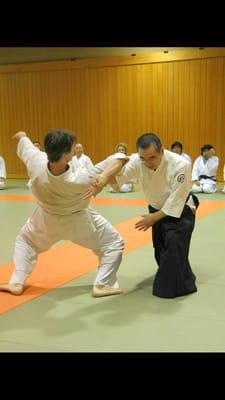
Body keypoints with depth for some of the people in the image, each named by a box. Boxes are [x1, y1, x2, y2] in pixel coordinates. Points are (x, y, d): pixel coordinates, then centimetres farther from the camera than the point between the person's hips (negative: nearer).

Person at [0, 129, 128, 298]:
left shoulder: (36, 163, -32)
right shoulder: (79, 178, -39)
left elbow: (23, 142, -8)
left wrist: (22, 136, 15)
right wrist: (121, 157, -2)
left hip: (47, 219, 4)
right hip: (78, 221, -3)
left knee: (26, 240, 32)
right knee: (113, 244, 14)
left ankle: (16, 283, 29)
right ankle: (103, 285, 13)